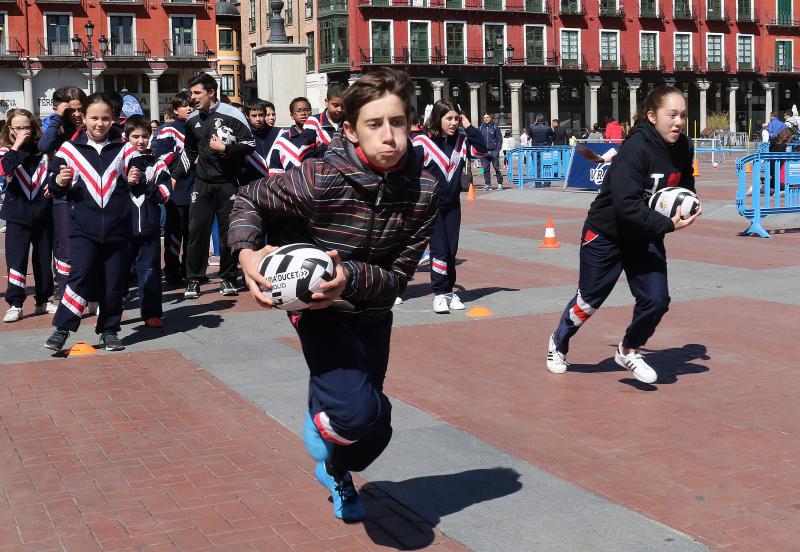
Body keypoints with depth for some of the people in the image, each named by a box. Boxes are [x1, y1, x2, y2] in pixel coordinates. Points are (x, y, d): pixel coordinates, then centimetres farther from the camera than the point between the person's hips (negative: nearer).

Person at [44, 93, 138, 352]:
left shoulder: (123, 148, 3)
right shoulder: (70, 148, 2)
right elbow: (55, 188, 6)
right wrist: (60, 180, -16)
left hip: (117, 226, 2)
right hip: (84, 226, -1)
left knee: (115, 282, 7)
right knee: (80, 275, -13)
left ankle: (109, 331, 21)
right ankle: (61, 329, -2)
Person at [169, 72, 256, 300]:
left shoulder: (232, 115, -8)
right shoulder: (193, 119, 9)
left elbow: (250, 145, -6)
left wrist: (225, 148, -15)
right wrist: (175, 175, 16)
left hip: (228, 183, -3)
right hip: (203, 183, 3)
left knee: (228, 232, 4)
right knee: (197, 231, -1)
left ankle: (228, 279, 16)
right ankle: (193, 280, 8)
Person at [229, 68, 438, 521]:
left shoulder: (423, 190, -17)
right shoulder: (321, 179, -27)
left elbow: (399, 276, -16)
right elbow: (249, 201, -10)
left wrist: (351, 278, -35)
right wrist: (247, 252, -29)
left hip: (372, 316, 4)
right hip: (321, 311, -4)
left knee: (375, 430, 15)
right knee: (357, 411, -25)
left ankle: (336, 471, 53)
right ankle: (319, 423, 15)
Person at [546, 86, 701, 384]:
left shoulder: (683, 148, -7)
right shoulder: (636, 148, -28)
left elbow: (686, 186, 14)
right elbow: (625, 205, -34)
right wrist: (667, 225, -35)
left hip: (645, 238, 6)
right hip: (606, 234, -5)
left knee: (656, 300, -4)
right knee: (589, 300, 9)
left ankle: (628, 351, 23)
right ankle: (558, 343, 37)